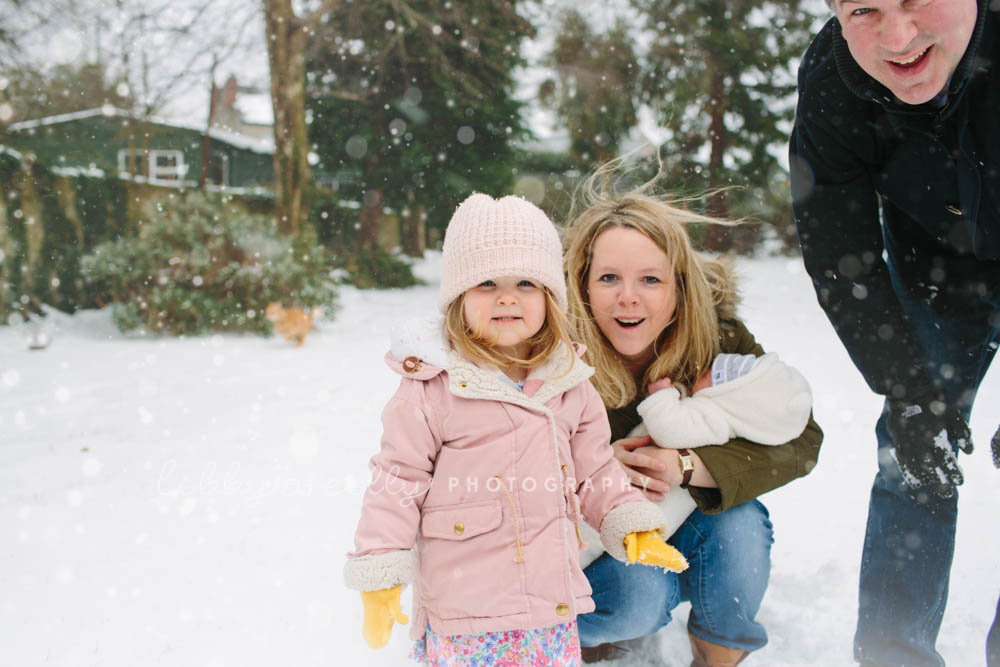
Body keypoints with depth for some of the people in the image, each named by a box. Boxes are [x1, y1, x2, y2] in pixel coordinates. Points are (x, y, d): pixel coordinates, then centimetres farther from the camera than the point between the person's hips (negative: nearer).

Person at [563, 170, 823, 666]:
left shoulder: (716, 334, -19)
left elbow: (800, 439, -21)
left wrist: (687, 467, -35)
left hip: (688, 526, 2)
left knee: (739, 525, -28)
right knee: (638, 598, -31)